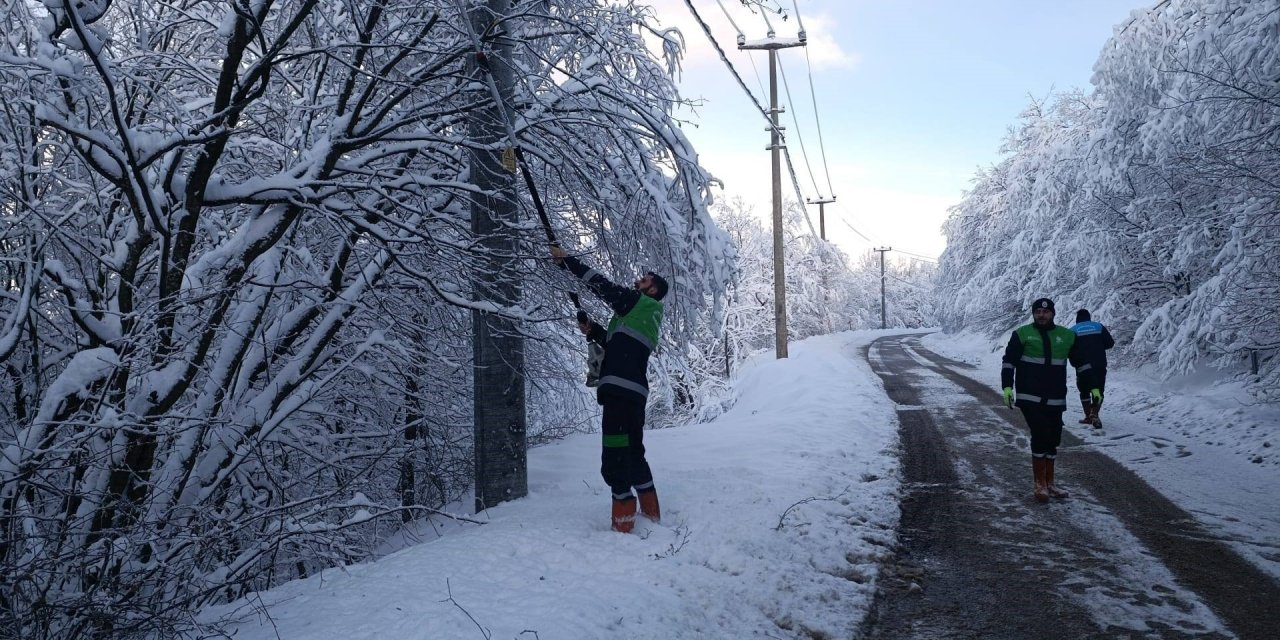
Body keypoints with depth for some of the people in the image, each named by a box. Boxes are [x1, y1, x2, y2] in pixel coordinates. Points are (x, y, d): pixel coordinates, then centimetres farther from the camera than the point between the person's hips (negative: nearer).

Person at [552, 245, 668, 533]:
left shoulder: (640, 303, -3)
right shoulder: (644, 314, 24)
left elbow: (602, 284, -6)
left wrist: (566, 260, 1)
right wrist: (592, 331, 13)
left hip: (621, 390, -10)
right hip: (633, 391, 10)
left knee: (615, 457, -10)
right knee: (633, 452, 20)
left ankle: (624, 523, -9)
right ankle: (651, 514, 28)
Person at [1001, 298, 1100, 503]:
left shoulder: (1067, 336, 8)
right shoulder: (1022, 334, -2)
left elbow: (1081, 363, 16)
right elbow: (1009, 362, -3)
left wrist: (1093, 387, 13)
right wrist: (1007, 386, -13)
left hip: (1055, 400, 4)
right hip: (1030, 398, -4)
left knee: (1052, 440, 10)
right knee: (1040, 438, -11)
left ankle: (1049, 483, 23)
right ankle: (1040, 485, -2)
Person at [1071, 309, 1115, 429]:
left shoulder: (1073, 330, 2)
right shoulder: (1099, 326, 6)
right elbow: (1110, 343, 6)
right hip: (1099, 365, 1)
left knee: (1084, 391, 16)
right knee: (1099, 390, 6)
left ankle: (1088, 416, 17)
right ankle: (1094, 414, -15)